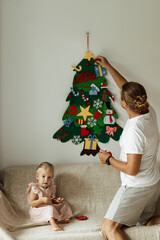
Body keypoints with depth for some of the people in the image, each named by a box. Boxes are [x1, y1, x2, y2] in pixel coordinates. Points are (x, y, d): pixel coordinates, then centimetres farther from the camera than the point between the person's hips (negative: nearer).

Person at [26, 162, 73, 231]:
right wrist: (42, 200, -31)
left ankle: (59, 219, -16)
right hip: (38, 211, -8)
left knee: (64, 203, 4)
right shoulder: (35, 188, -13)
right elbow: (32, 203, -18)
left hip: (49, 208, 8)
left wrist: (56, 200, -5)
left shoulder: (51, 188, 6)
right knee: (50, 208, -34)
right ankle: (54, 224, -47)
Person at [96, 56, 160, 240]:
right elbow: (126, 86, 11)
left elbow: (131, 169, -25)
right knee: (143, 222, 25)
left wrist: (108, 159, -10)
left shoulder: (134, 130, -30)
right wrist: (108, 66, 19)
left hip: (137, 187, -9)